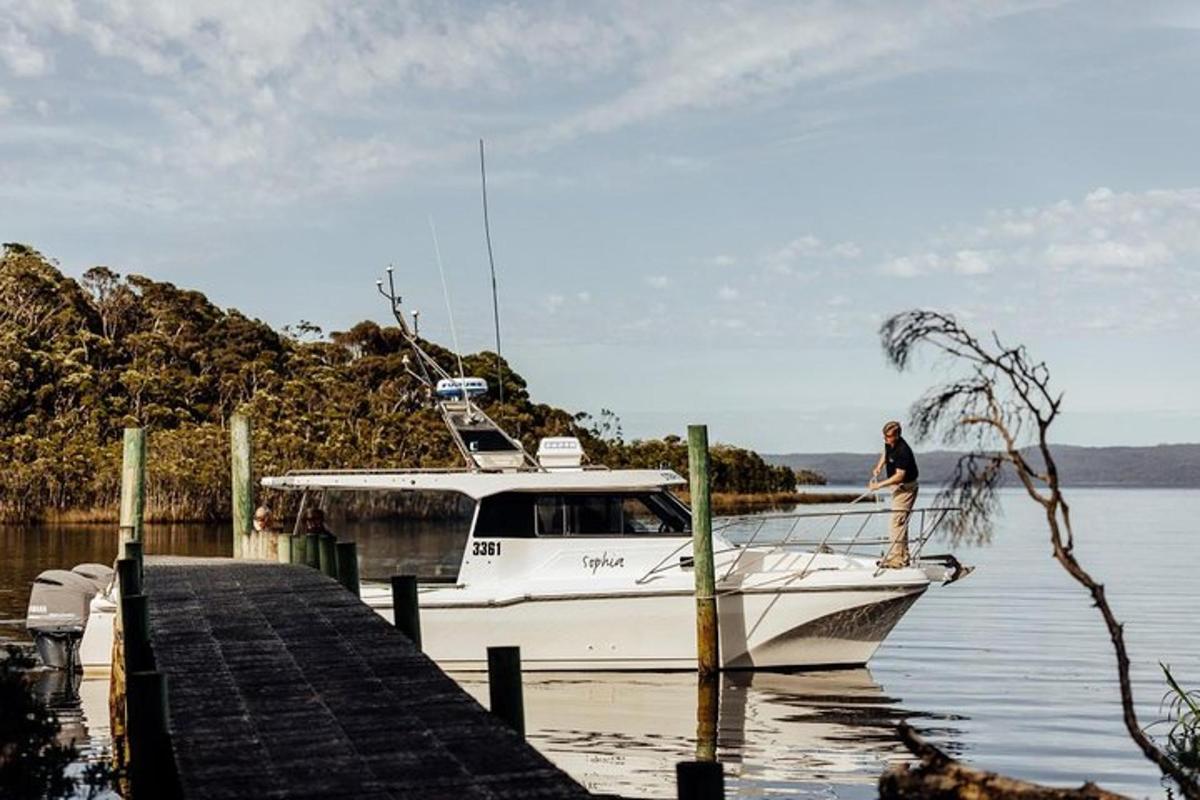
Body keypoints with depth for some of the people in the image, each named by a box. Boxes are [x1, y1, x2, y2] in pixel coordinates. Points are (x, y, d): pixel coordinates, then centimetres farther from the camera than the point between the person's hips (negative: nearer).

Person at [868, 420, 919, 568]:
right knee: (900, 523, 15)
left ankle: (896, 559, -13)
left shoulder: (902, 451, -29)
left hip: (905, 488, -10)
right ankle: (903, 558, 23)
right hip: (898, 488, 10)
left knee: (897, 523, -14)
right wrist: (879, 467, 8)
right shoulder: (889, 443, -1)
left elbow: (899, 476, -29)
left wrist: (880, 485, -30)